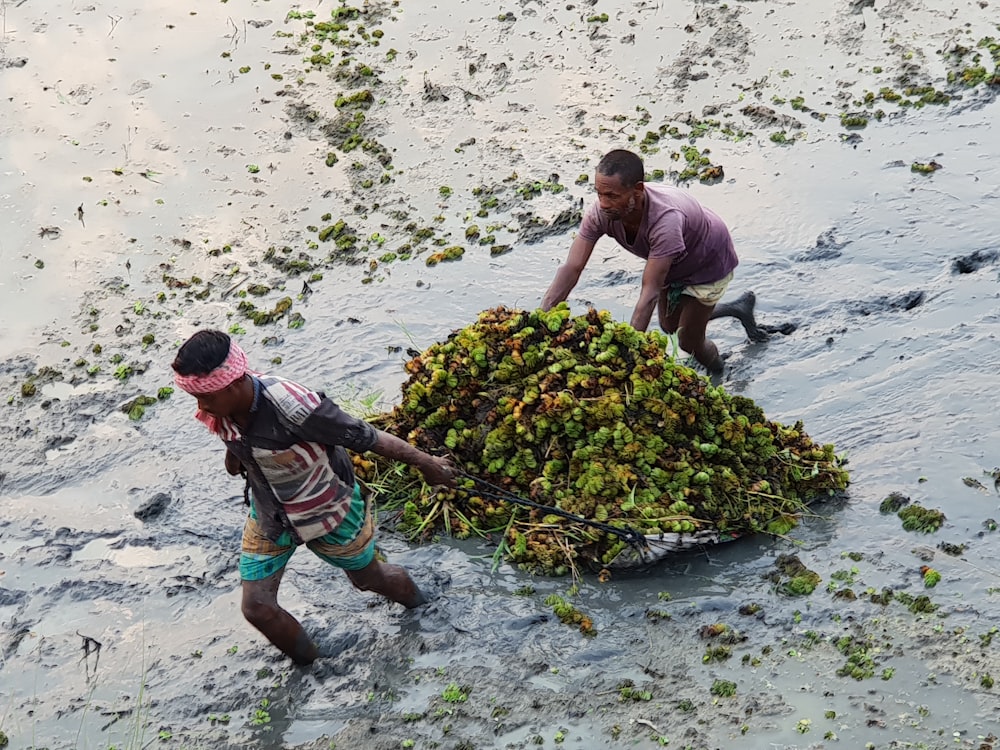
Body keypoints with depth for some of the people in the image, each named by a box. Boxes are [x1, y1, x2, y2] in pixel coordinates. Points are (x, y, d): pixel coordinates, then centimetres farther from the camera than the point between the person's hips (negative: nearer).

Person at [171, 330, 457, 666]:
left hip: (328, 512, -5)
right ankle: (308, 666, 29)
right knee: (256, 607, 0)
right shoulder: (218, 409, -21)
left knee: (369, 577, 21)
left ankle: (417, 604, 56)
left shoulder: (291, 406, -41)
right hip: (269, 517, 5)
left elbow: (366, 437, -29)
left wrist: (426, 463, -19)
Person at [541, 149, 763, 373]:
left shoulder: (665, 219, -48)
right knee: (669, 326, 21)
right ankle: (739, 308, 44)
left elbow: (650, 291, -47)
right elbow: (571, 268, -31)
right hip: (674, 264, 6)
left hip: (710, 262, -6)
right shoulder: (601, 212, -31)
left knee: (689, 340, 0)